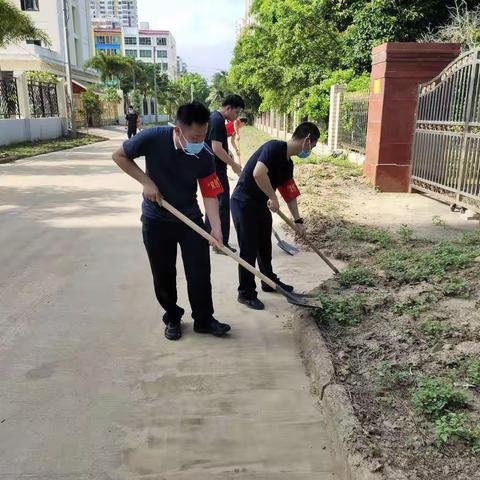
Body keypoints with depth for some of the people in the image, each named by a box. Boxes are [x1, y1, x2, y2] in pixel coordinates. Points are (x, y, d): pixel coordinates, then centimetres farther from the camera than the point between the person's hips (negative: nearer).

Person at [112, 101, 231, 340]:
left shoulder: (204, 156, -16)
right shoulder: (153, 138, -21)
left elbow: (210, 194, -11)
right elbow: (119, 156, -7)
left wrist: (216, 227, -24)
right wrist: (146, 182, -16)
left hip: (190, 218, 1)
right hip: (156, 219, -1)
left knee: (200, 271, 1)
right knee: (163, 274, 9)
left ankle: (204, 319, 19)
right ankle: (172, 318, 29)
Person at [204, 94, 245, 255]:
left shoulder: (214, 118, 13)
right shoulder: (218, 121, -19)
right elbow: (217, 149, -25)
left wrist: (227, 153, 13)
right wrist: (234, 164, -17)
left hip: (211, 168, 11)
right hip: (216, 170, -10)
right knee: (223, 205, -5)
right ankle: (221, 244, 0)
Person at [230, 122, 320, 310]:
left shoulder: (288, 163, 8)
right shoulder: (274, 147, -20)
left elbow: (290, 193, 17)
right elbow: (258, 173, -35)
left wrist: (298, 220, 22)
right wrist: (273, 198, -24)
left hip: (261, 204, 9)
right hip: (244, 203, -9)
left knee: (265, 247, 20)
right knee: (249, 250, -1)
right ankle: (246, 293, 13)